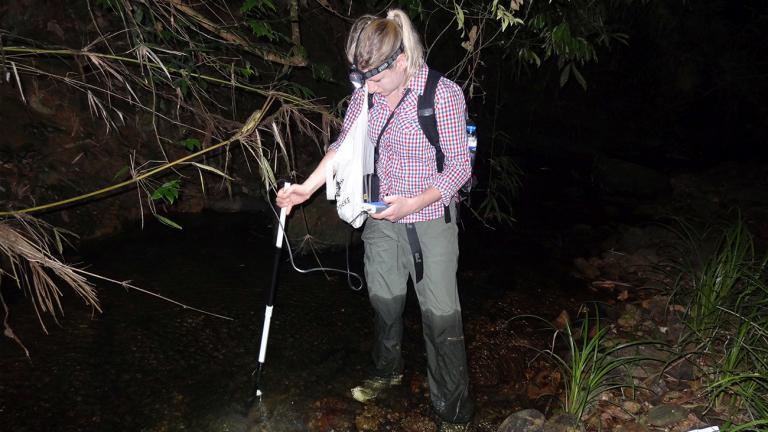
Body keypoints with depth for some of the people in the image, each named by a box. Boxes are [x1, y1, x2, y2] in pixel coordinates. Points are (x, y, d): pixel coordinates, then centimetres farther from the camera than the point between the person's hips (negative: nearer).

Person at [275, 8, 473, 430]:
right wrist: (307, 187, -1)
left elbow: (459, 166, -15)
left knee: (441, 316, 1)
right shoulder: (367, 92, -5)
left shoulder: (443, 95, -19)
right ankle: (387, 370, 48)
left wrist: (413, 204, -27)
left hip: (431, 220, -5)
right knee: (384, 299, 21)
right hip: (381, 218, 5)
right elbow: (344, 145, 7)